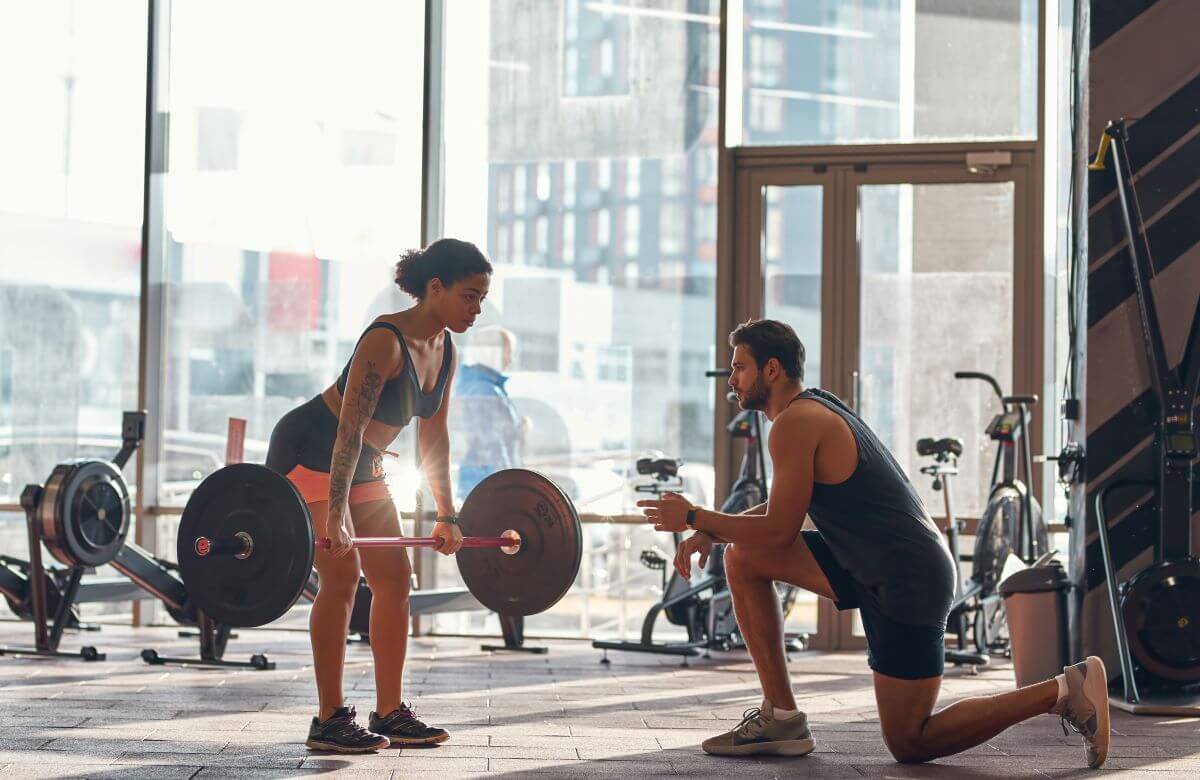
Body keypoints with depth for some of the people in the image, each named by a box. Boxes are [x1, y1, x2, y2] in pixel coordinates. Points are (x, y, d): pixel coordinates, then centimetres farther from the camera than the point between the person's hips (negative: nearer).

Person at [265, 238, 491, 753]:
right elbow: (350, 427, -32)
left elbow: (433, 437, 8)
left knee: (394, 577, 4)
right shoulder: (385, 341, -27)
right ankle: (330, 721, -11)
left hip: (362, 462, 9)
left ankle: (389, 714, 9)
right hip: (309, 453, -9)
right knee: (341, 575, -15)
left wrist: (447, 516, 9)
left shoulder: (444, 351, -1)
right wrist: (336, 515, -37)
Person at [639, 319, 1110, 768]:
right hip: (873, 568, 10)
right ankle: (780, 716, 7)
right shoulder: (817, 409, 14)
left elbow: (780, 531, -16)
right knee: (743, 557, 7)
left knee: (910, 744, -4)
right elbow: (784, 509, 23)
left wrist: (692, 517, -5)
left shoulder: (794, 422, -16)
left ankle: (1063, 691, -4)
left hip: (908, 583, -10)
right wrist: (709, 530, 10)